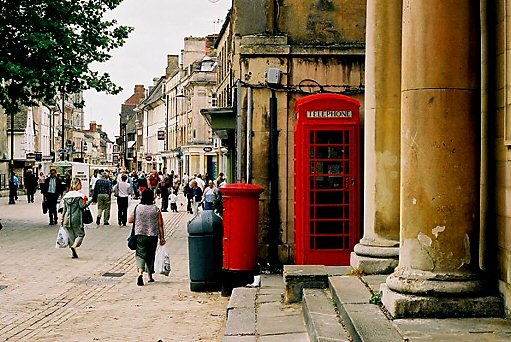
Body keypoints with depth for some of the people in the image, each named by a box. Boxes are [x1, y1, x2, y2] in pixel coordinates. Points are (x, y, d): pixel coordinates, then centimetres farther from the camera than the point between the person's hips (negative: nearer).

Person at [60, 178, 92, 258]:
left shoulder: (67, 195, 10)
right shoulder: (79, 195, -8)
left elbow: (64, 209, 12)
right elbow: (82, 206, -15)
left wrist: (62, 218, 18)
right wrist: (89, 201, -8)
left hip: (67, 218, 6)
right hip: (76, 218, -5)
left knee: (71, 236, 12)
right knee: (81, 234, 8)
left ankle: (73, 253, 10)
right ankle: (74, 246, -15)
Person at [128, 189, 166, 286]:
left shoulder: (137, 208, -3)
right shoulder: (156, 209, -4)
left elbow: (130, 220, 5)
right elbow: (160, 225, -3)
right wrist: (162, 237, 4)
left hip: (140, 235, -1)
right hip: (153, 236, 1)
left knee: (141, 254, -2)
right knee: (150, 256, 15)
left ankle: (140, 273, -26)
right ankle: (150, 276, 25)